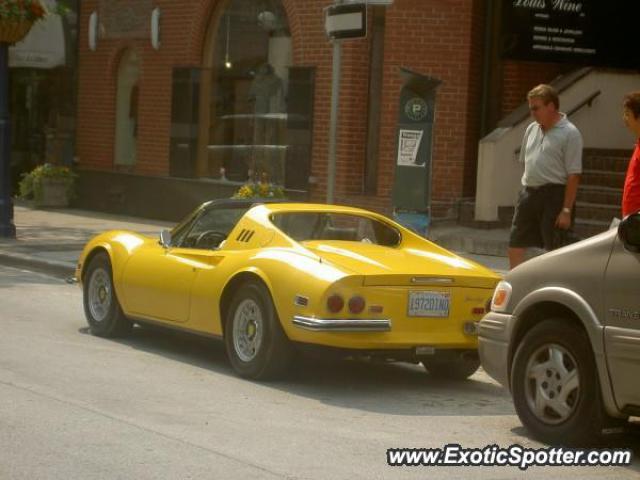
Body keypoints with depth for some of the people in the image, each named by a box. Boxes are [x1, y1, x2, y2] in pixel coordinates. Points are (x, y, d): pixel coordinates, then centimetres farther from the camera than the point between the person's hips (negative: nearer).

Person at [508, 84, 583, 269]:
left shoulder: (569, 133, -10)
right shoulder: (532, 129, 12)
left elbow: (574, 175, -13)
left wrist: (567, 210, -17)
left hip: (554, 194, -7)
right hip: (529, 192, 7)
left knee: (554, 249, 0)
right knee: (515, 246, 7)